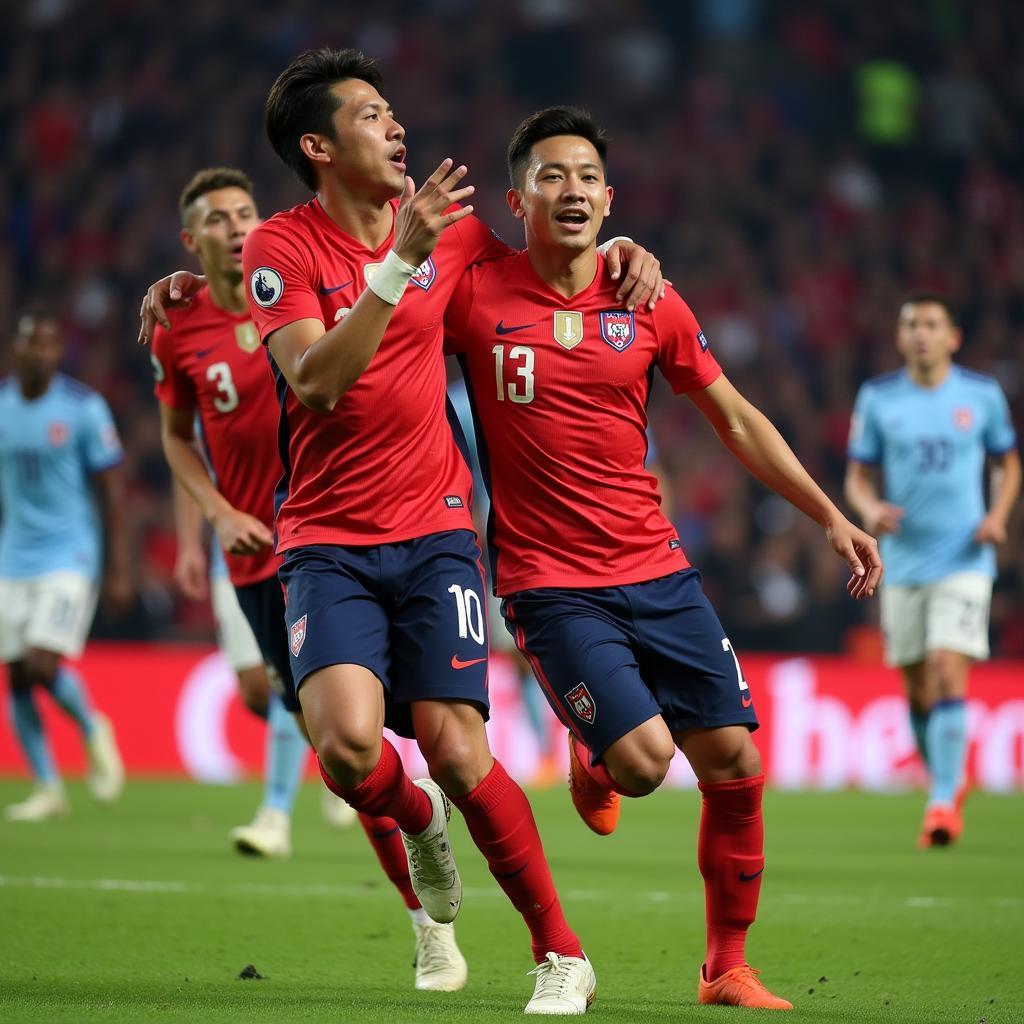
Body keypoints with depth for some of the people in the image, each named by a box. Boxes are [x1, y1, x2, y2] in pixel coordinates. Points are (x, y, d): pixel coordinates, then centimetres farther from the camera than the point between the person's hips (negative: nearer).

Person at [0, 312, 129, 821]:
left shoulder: (83, 407, -8)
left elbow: (110, 491, -5)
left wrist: (118, 570, -7)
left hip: (70, 555, -5)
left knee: (43, 663, -17)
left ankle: (92, 729, 13)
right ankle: (47, 788, 14)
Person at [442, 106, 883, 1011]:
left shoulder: (649, 305, 3)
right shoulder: (474, 297, -6)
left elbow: (737, 421, 13)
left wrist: (830, 515, 9)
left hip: (657, 571, 4)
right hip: (551, 584, -4)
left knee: (735, 764, -1)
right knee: (643, 758, -19)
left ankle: (727, 969, 16)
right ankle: (593, 762, 20)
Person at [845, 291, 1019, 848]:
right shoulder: (877, 398, 3)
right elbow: (858, 476, 8)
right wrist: (870, 508, -14)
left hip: (964, 560, -2)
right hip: (903, 564, 2)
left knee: (949, 674, -16)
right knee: (917, 690, 7)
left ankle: (943, 804, -16)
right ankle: (949, 783, 30)